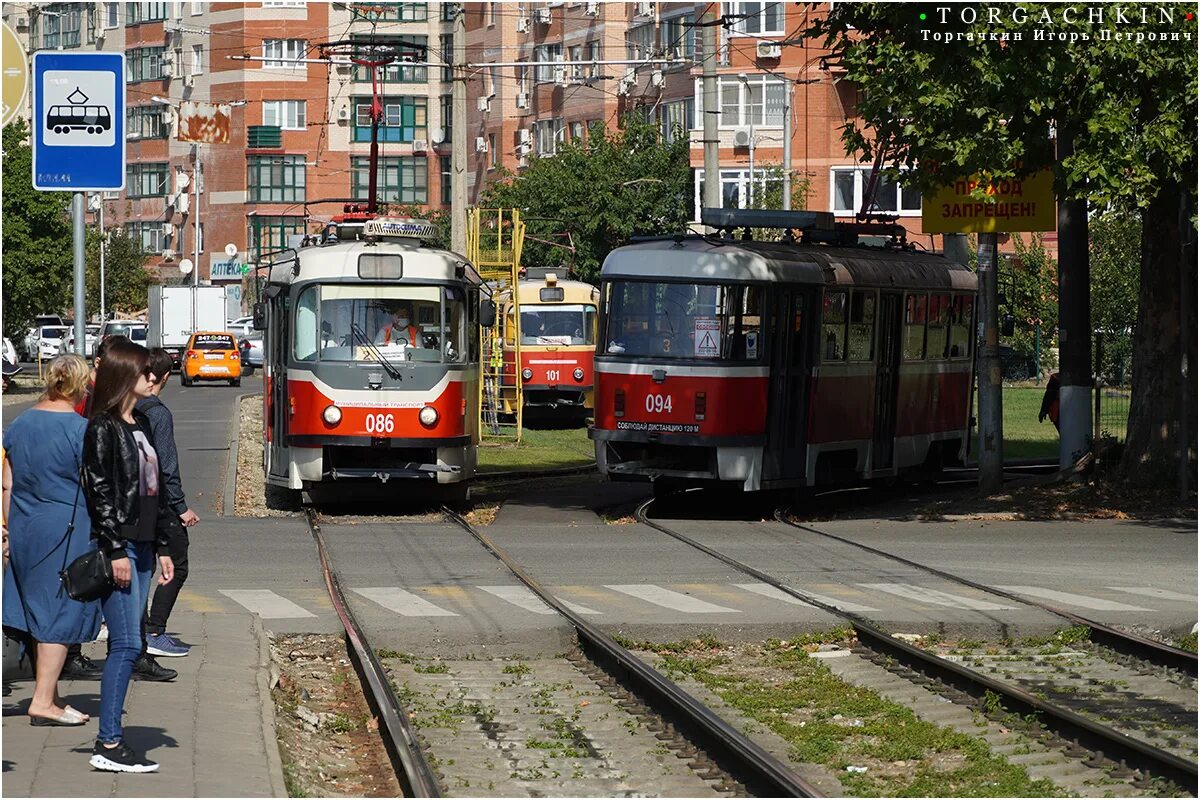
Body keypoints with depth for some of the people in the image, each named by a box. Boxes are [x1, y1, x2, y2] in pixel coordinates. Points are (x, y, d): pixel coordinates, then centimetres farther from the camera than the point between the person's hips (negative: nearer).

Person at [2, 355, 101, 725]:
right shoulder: (81, 429, -13)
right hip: (67, 531, -7)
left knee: (37, 613, 15)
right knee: (60, 615, -1)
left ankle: (48, 694, 23)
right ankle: (43, 702, -3)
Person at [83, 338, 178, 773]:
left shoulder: (141, 424, 16)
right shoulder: (103, 428, -10)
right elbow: (99, 491, -14)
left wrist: (163, 547, 18)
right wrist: (115, 550, -18)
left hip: (141, 546, 9)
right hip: (116, 546, -9)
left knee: (126, 644, 8)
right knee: (127, 644, -11)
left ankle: (110, 735, 12)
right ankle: (108, 745, -8)